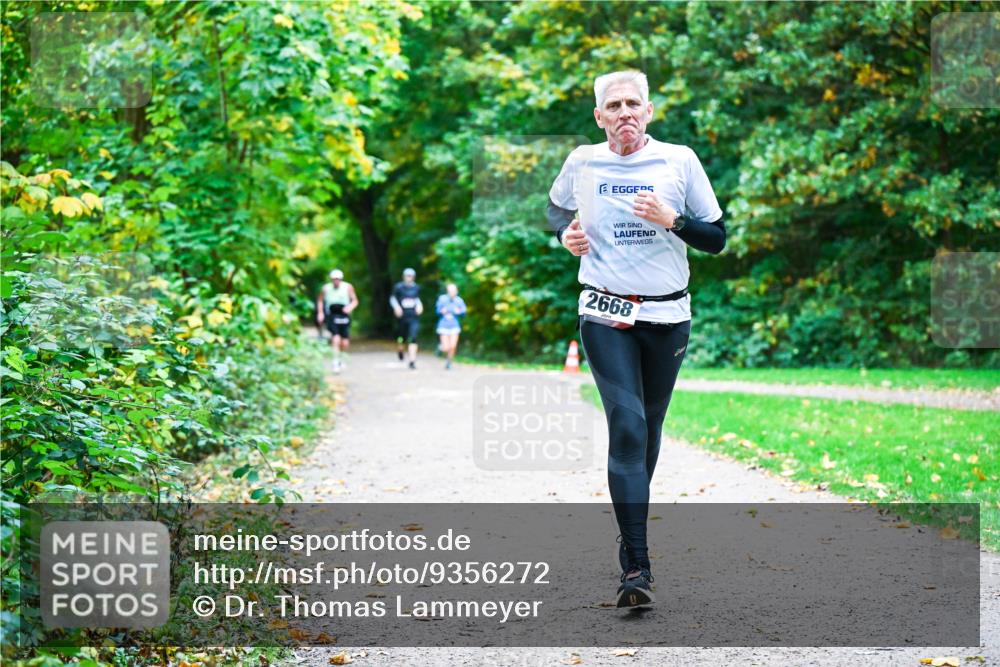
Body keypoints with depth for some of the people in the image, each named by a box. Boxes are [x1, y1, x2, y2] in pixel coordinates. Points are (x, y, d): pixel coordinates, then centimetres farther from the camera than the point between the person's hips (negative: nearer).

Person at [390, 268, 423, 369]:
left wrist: (419, 305, 4)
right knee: (403, 337, 12)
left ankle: (412, 361, -15)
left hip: (414, 317, 0)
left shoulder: (416, 287, 6)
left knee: (413, 338, -13)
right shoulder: (399, 287, -2)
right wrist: (396, 307, -8)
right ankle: (400, 349, 48)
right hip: (403, 317, 0)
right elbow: (393, 298, 8)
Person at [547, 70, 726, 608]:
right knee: (627, 426, -15)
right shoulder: (582, 163, 2)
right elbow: (556, 210, 23)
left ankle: (630, 532, 36)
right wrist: (565, 235, 1)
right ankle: (636, 567, -19)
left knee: (648, 429, 11)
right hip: (605, 315, -1)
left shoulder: (679, 160, 0)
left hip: (667, 316, 1)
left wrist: (672, 220, -15)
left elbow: (717, 238, 3)